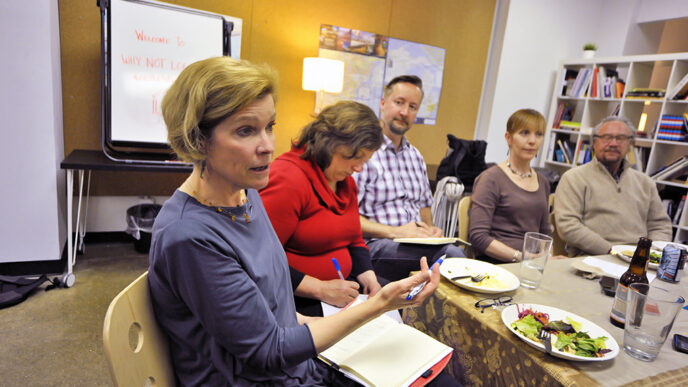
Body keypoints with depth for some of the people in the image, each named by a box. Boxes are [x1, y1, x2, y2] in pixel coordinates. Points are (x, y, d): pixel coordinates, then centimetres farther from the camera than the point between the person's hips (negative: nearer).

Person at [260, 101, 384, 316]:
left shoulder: (346, 181, 11)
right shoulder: (289, 179, -19)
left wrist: (369, 278, -1)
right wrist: (321, 289, -22)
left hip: (340, 287, 8)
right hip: (298, 298, -8)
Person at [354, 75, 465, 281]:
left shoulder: (416, 156, 20)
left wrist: (430, 229, 7)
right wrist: (394, 232, -18)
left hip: (418, 244, 7)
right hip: (376, 244, -7)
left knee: (454, 251, -26)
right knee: (450, 253, -32)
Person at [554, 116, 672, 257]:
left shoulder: (644, 182, 24)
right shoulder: (574, 179, 3)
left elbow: (661, 225, 24)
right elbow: (567, 226, -9)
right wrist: (610, 250, -14)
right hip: (593, 259, -5)